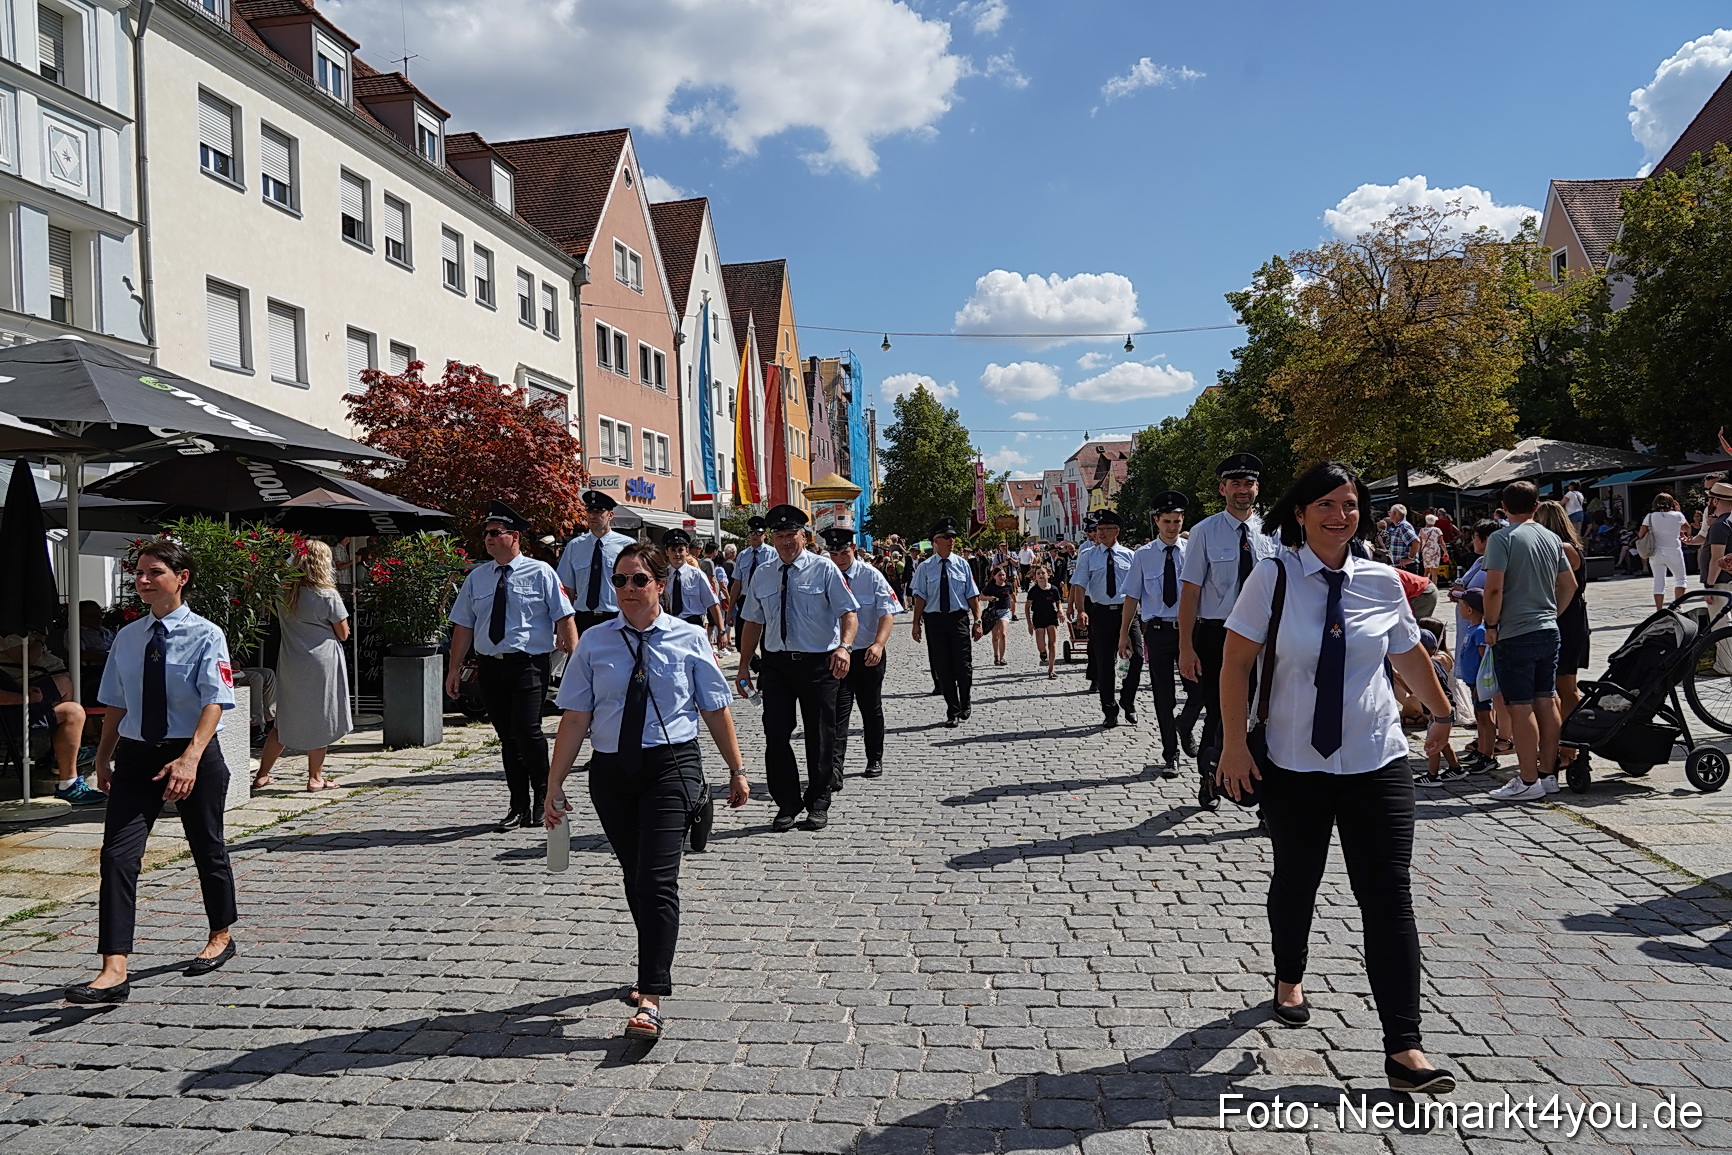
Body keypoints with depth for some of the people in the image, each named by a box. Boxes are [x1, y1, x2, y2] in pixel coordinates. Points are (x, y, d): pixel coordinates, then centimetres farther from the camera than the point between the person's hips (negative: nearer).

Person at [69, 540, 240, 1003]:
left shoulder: (206, 636, -11)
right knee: (118, 854, -9)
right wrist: (104, 756, 10)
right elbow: (116, 703, 13)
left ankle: (220, 937, 35)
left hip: (194, 756, -4)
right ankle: (114, 971, -9)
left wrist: (190, 759, -30)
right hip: (135, 756, 4)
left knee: (207, 849, 13)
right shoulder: (127, 637, 5)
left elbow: (214, 704, -19)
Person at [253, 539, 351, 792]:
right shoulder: (327, 595, -11)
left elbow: (281, 621, 16)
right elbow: (343, 634, -5)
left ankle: (262, 775, 18)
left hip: (290, 663, 5)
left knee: (285, 720, 14)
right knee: (319, 720, 5)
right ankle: (315, 778, 11)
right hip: (322, 662, -5)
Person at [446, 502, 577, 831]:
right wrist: (455, 668, 9)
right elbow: (463, 625, 14)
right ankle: (519, 807, 20)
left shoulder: (540, 572, 0)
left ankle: (543, 797, 6)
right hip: (490, 666, 5)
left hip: (530, 664, -5)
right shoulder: (477, 577, 12)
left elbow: (565, 617, -4)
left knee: (527, 730, -16)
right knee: (507, 737, 9)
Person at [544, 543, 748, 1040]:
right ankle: (656, 966, 37)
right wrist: (555, 786, 0)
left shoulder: (689, 639, -1)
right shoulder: (594, 643, 3)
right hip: (611, 771, 3)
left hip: (672, 765, -3)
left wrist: (737, 770, 8)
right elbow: (575, 718, 2)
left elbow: (716, 708, 5)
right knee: (634, 878, 15)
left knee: (657, 878, -12)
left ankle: (650, 999, -10)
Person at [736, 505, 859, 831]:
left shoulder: (824, 569, -3)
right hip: (777, 663, 3)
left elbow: (849, 613, -8)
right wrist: (744, 665, 9)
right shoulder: (762, 574, 8)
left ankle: (818, 804, 21)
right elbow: (753, 622, 13)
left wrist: (844, 646, -26)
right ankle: (787, 804, 14)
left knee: (820, 735, 6)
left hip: (818, 663, -3)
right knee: (775, 734, -1)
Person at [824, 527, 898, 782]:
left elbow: (888, 613, -14)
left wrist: (878, 644, -31)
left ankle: (874, 760, 31)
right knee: (838, 710, -9)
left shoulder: (871, 576, -8)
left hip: (869, 654, 0)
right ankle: (834, 768, -13)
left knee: (871, 708, 15)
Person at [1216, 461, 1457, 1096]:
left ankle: (1403, 1048, 1)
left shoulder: (1382, 581, 1)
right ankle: (1290, 979, 44)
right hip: (1294, 764, -1)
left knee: (1390, 896, -4)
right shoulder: (1273, 577, -8)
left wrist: (1440, 713, 29)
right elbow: (1236, 663, -9)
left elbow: (1410, 655, 17)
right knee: (1295, 881, 15)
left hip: (1377, 762, 2)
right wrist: (1235, 742, -14)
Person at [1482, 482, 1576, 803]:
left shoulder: (1502, 538, -11)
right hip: (1549, 631, 7)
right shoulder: (1552, 538, 10)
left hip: (1515, 635, -7)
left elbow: (1494, 587, -19)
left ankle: (1528, 781, 1)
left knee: (1521, 708, -3)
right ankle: (1548, 774, 19)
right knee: (1547, 702, 12)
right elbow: (1569, 584, 16)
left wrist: (1491, 625, -9)